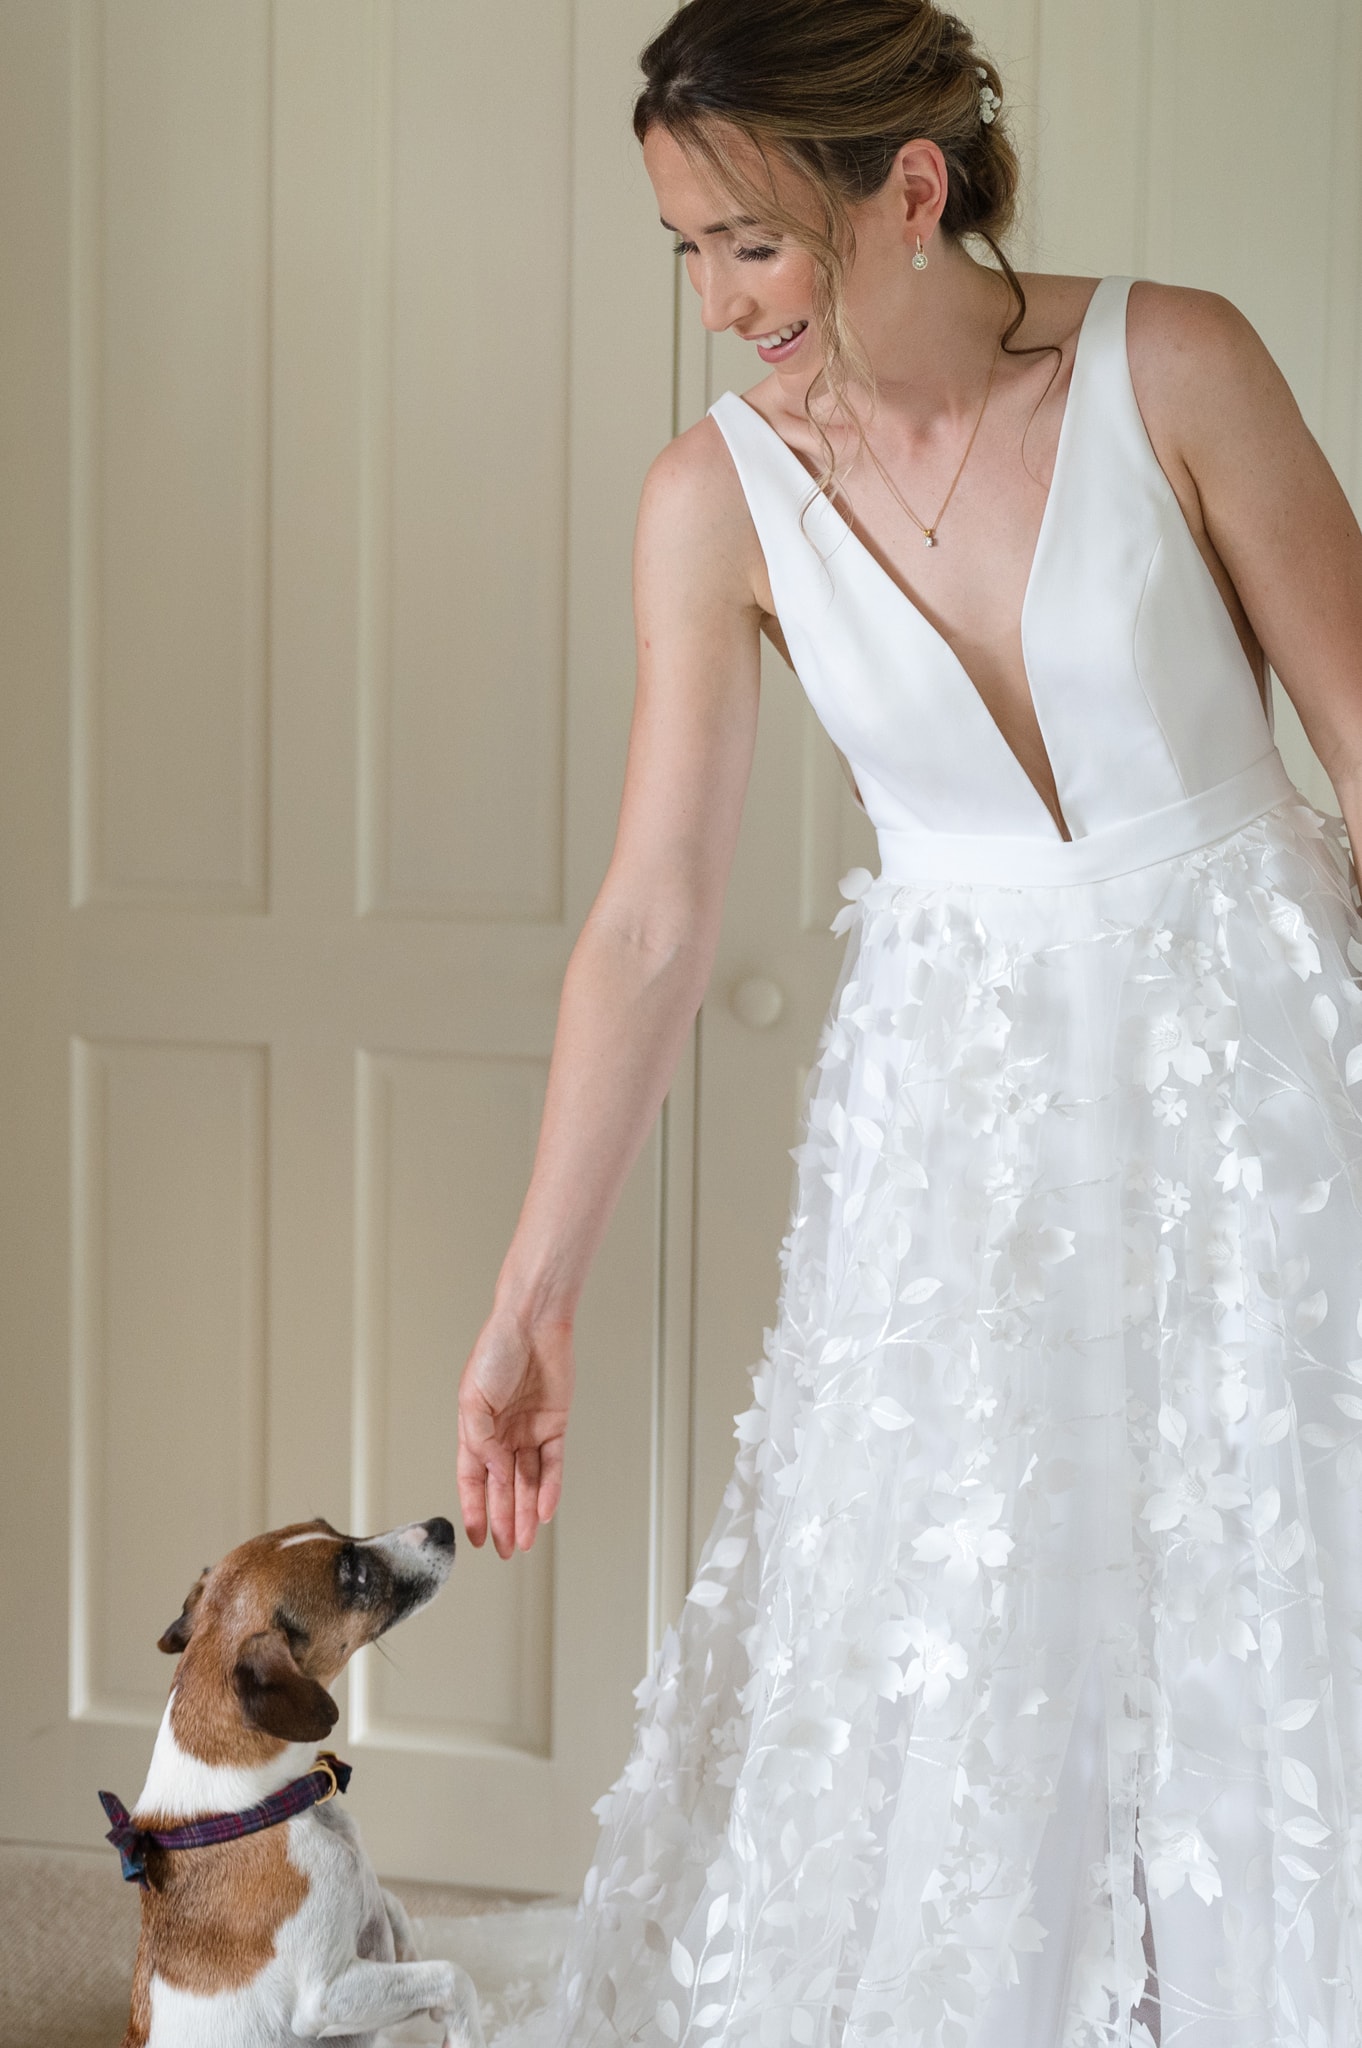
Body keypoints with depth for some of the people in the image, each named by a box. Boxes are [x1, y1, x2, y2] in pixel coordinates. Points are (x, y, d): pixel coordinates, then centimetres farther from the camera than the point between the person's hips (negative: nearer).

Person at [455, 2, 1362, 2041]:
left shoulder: (1173, 368, -13)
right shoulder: (721, 495, -8)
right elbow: (654, 917, -5)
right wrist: (530, 1299, -5)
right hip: (963, 1103, 2)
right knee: (934, 1670, 9)